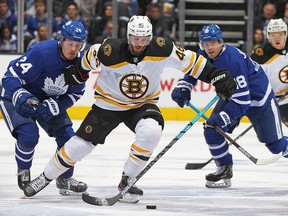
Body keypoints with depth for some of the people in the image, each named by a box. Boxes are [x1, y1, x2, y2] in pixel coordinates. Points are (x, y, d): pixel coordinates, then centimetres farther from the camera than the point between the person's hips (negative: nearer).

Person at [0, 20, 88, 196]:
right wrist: (21, 97, -47)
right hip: (15, 95, -6)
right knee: (29, 134, -25)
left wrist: (52, 106, -22)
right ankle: (23, 172, 3)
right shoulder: (42, 52, -33)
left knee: (68, 136, -2)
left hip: (48, 100, 6)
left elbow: (74, 94, -6)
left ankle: (65, 179, 19)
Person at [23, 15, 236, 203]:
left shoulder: (161, 49, -21)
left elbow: (189, 60, -11)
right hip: (108, 103, -1)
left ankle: (127, 181, -13)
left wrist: (216, 75, -14)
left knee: (151, 132, -32)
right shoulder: (110, 51, -25)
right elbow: (89, 58, -3)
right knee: (79, 145, -3)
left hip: (143, 104, 1)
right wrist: (75, 74, 11)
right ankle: (45, 178, 21)